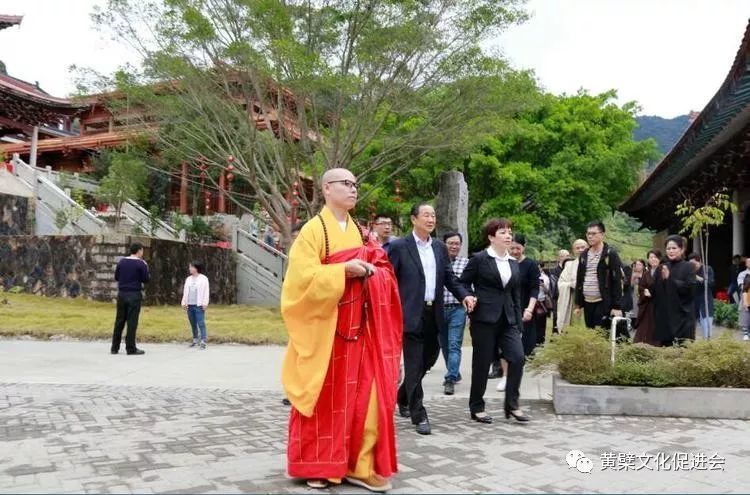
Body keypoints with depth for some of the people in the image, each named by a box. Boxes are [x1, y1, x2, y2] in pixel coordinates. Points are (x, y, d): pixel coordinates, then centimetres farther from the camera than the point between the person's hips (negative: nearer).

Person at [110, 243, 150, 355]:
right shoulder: (141, 264, -8)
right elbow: (146, 279, -4)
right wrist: (146, 269, 10)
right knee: (132, 322, -2)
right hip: (134, 295, -5)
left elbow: (116, 277, 15)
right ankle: (131, 348, 0)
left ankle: (114, 347, 14)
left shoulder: (121, 262, 7)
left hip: (122, 294, 5)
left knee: (119, 321, 10)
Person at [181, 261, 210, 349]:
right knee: (193, 324, 10)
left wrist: (205, 303, -12)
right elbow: (185, 292, 17)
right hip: (190, 305, 6)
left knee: (201, 323, -10)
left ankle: (203, 342, -11)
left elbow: (206, 292, -6)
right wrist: (184, 303, 10)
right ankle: (195, 340, 20)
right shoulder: (188, 279, 16)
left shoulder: (203, 279, -2)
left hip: (199, 305, -6)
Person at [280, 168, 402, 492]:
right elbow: (303, 278, -15)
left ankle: (359, 466, 10)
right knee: (323, 396, 2)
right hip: (323, 326, -5)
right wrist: (343, 270, -20)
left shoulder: (358, 231, 13)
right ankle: (316, 466, 16)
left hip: (357, 326, 6)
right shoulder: (313, 230, -6)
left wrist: (371, 271, -4)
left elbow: (377, 272, 18)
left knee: (360, 394, 3)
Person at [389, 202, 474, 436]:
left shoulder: (440, 248, 13)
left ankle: (403, 397, 39)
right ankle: (419, 415, 7)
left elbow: (449, 278, 13)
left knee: (427, 360, 15)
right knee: (414, 365, -3)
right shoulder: (399, 246, -5)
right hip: (412, 315, -6)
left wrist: (464, 295, -5)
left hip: (433, 314, 6)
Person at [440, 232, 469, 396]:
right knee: (444, 345, 13)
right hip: (439, 308, 3)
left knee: (454, 345, -9)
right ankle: (455, 374, 31)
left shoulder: (466, 263, 2)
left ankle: (451, 379, -9)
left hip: (457, 309, -3)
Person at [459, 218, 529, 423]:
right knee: (482, 364, 2)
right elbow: (463, 283, 2)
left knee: (518, 358, -9)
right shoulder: (479, 259, -2)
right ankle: (477, 408, 17)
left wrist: (518, 324, 11)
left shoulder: (514, 264, 14)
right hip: (484, 319, -5)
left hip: (508, 320, 5)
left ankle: (511, 404, 5)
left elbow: (516, 295, 15)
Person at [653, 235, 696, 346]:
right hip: (664, 316, 4)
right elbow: (654, 290, 11)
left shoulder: (688, 267, 0)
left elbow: (690, 287, -14)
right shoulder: (661, 268, 12)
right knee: (665, 346, 2)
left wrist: (669, 279, -17)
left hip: (682, 315, -4)